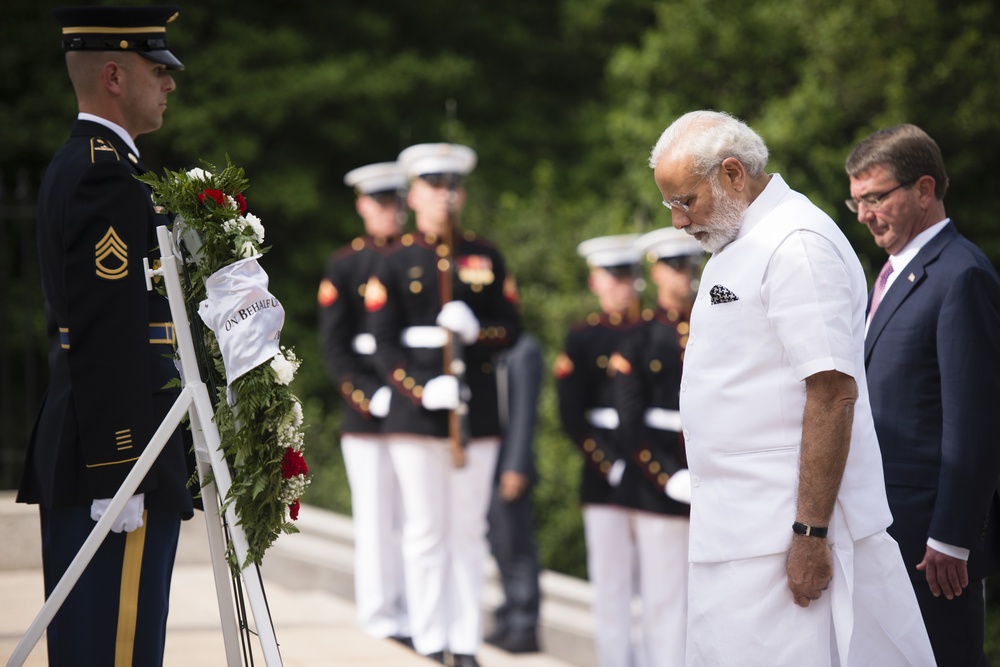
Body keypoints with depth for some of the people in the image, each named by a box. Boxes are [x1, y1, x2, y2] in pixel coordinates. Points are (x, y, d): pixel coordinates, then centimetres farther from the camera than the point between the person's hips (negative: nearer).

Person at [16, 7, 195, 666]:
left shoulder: (73, 166, 19)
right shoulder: (106, 176, -14)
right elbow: (108, 339, -20)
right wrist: (119, 477, -21)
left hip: (75, 461, 11)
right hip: (115, 461, -11)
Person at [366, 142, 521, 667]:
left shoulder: (485, 257, 10)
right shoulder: (395, 262, 2)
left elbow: (511, 329, 9)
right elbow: (383, 344, -3)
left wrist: (476, 330, -13)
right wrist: (421, 389, -18)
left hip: (477, 409, 2)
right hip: (416, 414, -2)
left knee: (469, 530, 5)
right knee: (426, 530, 0)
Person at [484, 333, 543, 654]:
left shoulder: (523, 350, -12)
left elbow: (525, 411, -15)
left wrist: (516, 468, -17)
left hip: (509, 466, -8)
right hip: (485, 462, 8)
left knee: (515, 546, -3)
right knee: (500, 545, 13)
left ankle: (524, 628, 2)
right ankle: (508, 621, 20)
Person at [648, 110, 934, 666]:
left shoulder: (797, 245, -14)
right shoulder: (739, 244, 19)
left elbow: (833, 394, -20)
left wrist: (811, 535, -23)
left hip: (786, 537, -10)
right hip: (735, 532, 10)